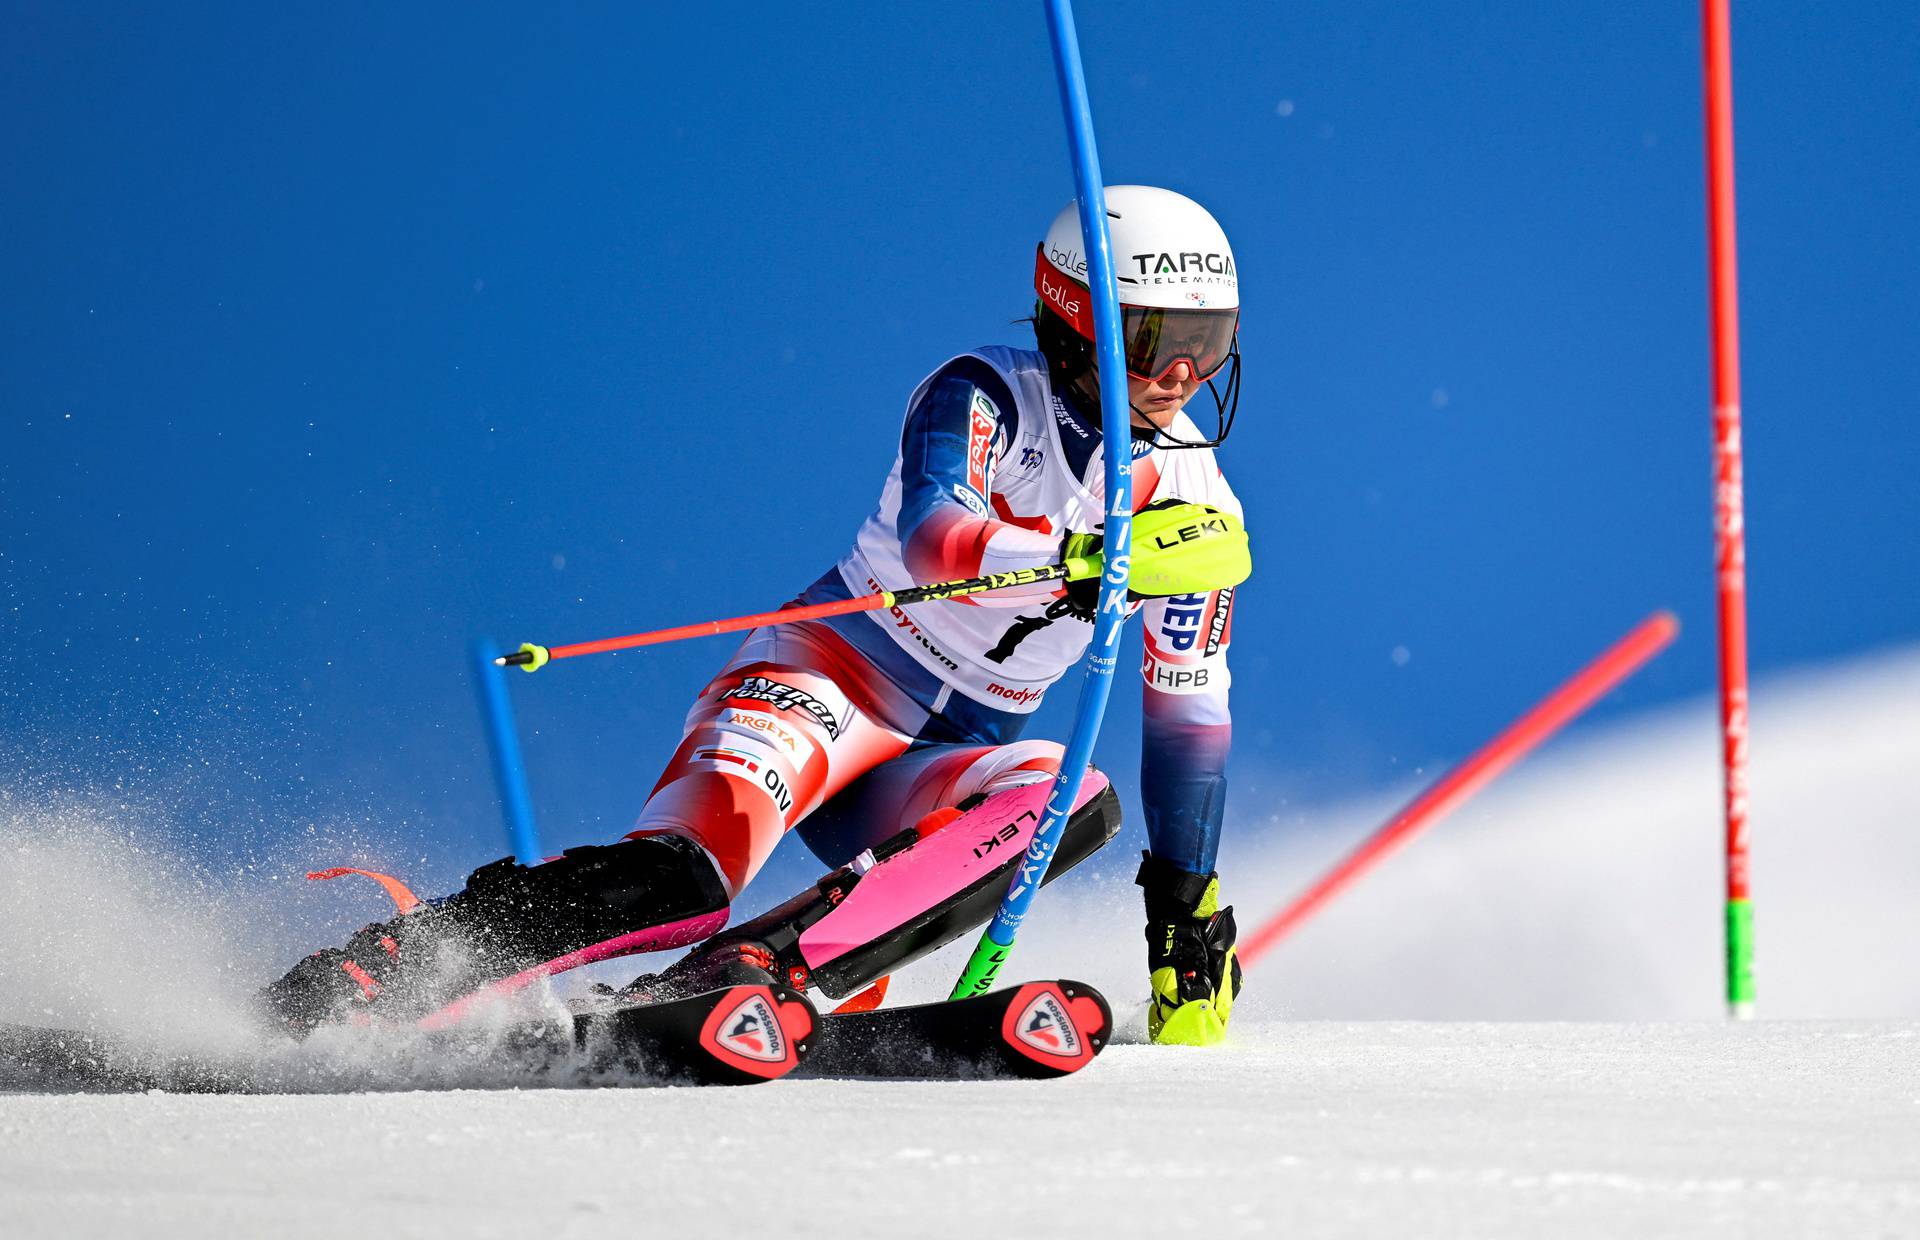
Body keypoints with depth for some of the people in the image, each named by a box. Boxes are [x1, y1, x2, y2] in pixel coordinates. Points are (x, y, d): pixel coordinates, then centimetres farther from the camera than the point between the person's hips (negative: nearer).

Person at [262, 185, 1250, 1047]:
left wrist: (1187, 903, 4)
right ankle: (382, 965, -35)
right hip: (828, 672, -5)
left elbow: (1191, 716, 9)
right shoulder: (986, 398, -12)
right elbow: (930, 533, -32)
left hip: (938, 765, 5)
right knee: (680, 872, -34)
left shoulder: (1191, 504, 2)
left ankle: (742, 974, -37)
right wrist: (1072, 562, -51)